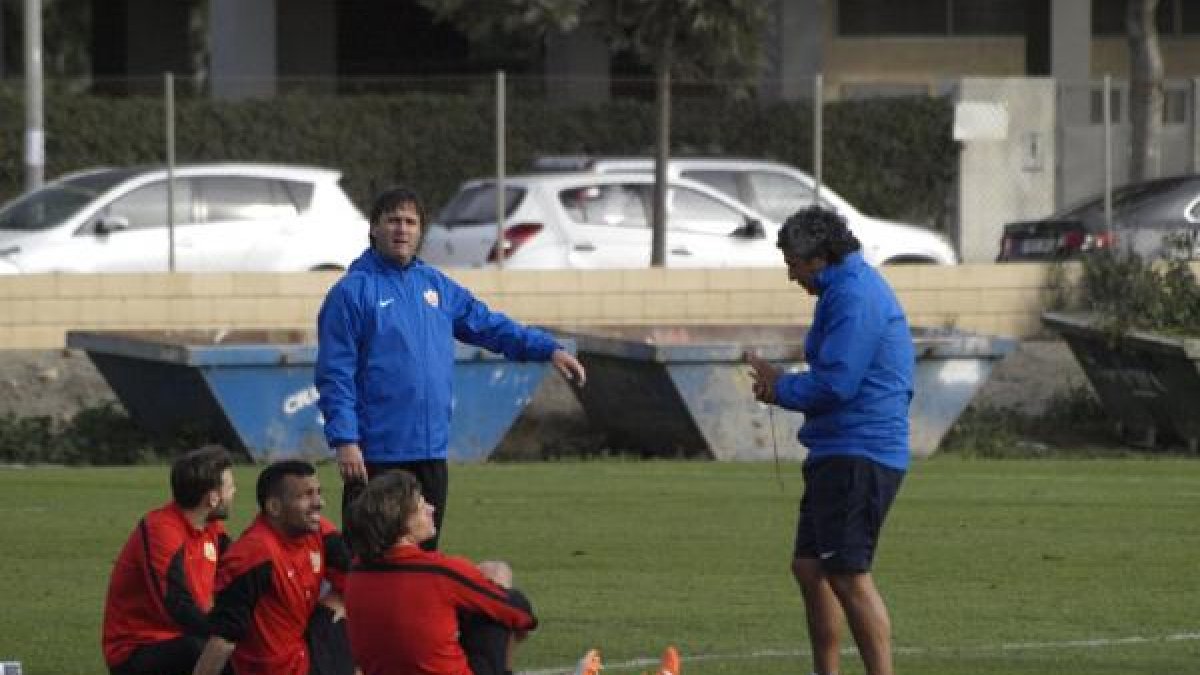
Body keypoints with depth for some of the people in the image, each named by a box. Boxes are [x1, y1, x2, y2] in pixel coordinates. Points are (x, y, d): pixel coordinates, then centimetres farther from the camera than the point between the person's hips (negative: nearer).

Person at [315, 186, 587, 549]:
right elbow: (334, 375, -10)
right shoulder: (352, 292, -6)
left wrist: (549, 349, 7)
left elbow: (487, 324, 18)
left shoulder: (435, 285, 13)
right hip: (376, 455, -6)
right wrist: (344, 440, -19)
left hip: (431, 453, 6)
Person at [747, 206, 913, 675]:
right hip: (838, 455, 11)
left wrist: (782, 388, -4)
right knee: (809, 567, 15)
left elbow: (835, 384, -21)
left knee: (847, 575, -12)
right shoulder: (852, 289, 18)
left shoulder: (854, 297, -16)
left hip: (858, 456, -11)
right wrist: (784, 386, 8)